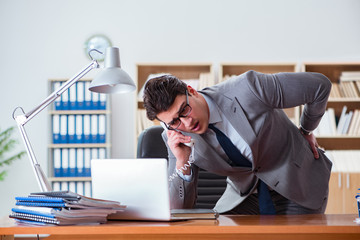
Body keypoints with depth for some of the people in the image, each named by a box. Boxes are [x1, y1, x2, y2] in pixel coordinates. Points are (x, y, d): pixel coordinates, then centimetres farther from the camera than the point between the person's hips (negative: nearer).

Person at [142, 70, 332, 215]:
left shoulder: (247, 89, -28)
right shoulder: (176, 137, -14)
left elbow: (320, 85, -15)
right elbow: (179, 209, -12)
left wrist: (305, 130, 1)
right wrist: (182, 163, -30)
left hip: (298, 188, -3)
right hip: (244, 196, 3)